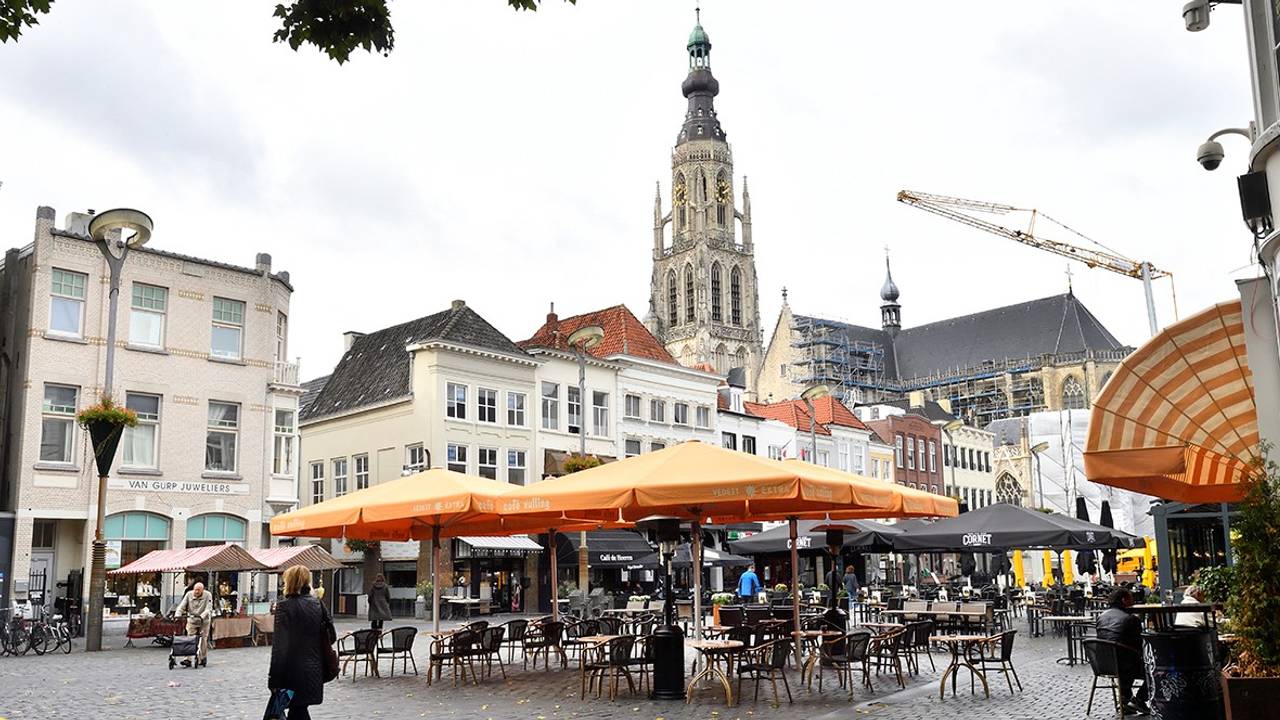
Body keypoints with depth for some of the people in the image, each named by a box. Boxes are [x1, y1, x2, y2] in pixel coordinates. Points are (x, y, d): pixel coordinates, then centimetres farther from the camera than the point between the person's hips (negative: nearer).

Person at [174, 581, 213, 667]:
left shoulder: (208, 596, -12)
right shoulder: (189, 594, -5)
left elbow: (208, 609, -20)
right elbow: (181, 607, -8)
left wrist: (202, 616, -37)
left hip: (204, 621, -2)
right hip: (192, 620, 2)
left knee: (203, 639, 1)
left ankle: (203, 658, 16)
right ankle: (188, 659, -10)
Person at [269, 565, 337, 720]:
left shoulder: (284, 607, -12)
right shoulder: (317, 603, 6)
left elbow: (279, 646, -15)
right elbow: (331, 636, 6)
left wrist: (273, 679, -13)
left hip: (294, 671, -6)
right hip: (315, 671, 6)